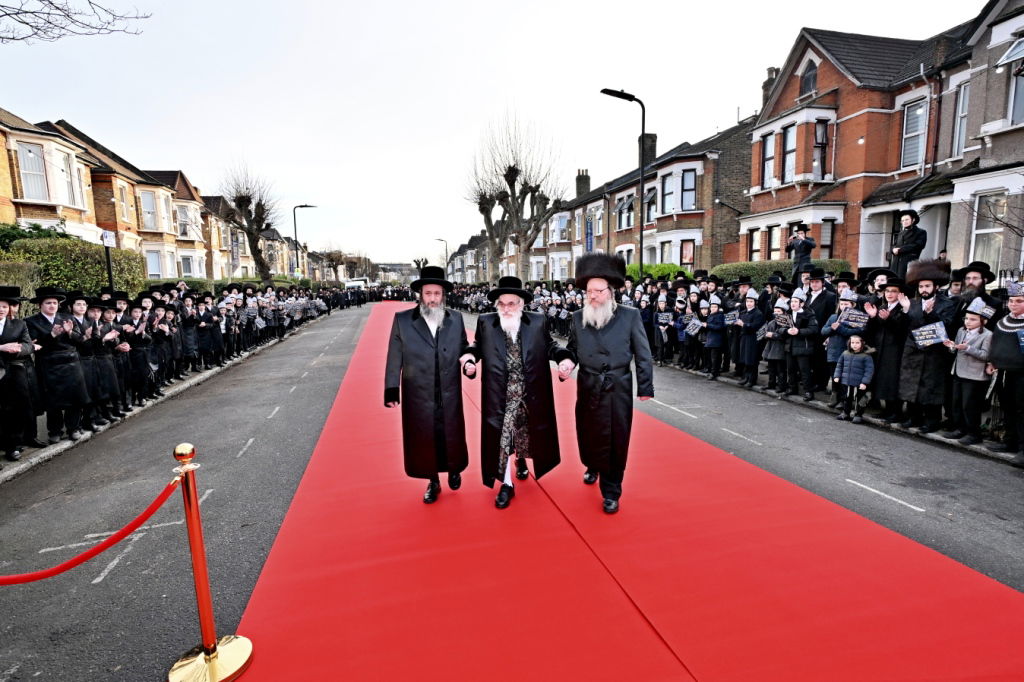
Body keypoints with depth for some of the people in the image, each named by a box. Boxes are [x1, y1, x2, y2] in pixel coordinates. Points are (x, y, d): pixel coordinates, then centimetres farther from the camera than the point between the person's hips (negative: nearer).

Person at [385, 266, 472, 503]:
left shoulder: (455, 319, 0)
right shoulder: (402, 320, -6)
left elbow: (463, 347, 11)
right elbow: (394, 359, -4)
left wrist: (468, 355, -12)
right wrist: (391, 390, -6)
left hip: (449, 395, 2)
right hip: (418, 396, -1)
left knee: (452, 437, 16)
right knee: (424, 440, 12)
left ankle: (454, 470, 44)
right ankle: (433, 482, 34)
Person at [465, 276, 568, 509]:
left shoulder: (539, 322, -3)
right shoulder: (485, 322, -3)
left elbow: (550, 346, 3)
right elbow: (478, 346, 9)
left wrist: (564, 357, -16)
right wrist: (470, 357, -11)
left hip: (529, 396, 2)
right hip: (501, 397, -1)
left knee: (525, 434, 21)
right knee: (500, 438, 3)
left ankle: (521, 459, 54)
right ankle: (506, 484, 20)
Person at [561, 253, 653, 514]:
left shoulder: (630, 316, -6)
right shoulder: (578, 317, 1)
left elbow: (643, 355, -3)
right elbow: (572, 349, 9)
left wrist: (645, 387, -3)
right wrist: (567, 362, -13)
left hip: (618, 390, -2)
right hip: (587, 389, 3)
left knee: (615, 440, 4)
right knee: (587, 434, 17)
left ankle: (611, 491, 20)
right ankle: (593, 467, 47)